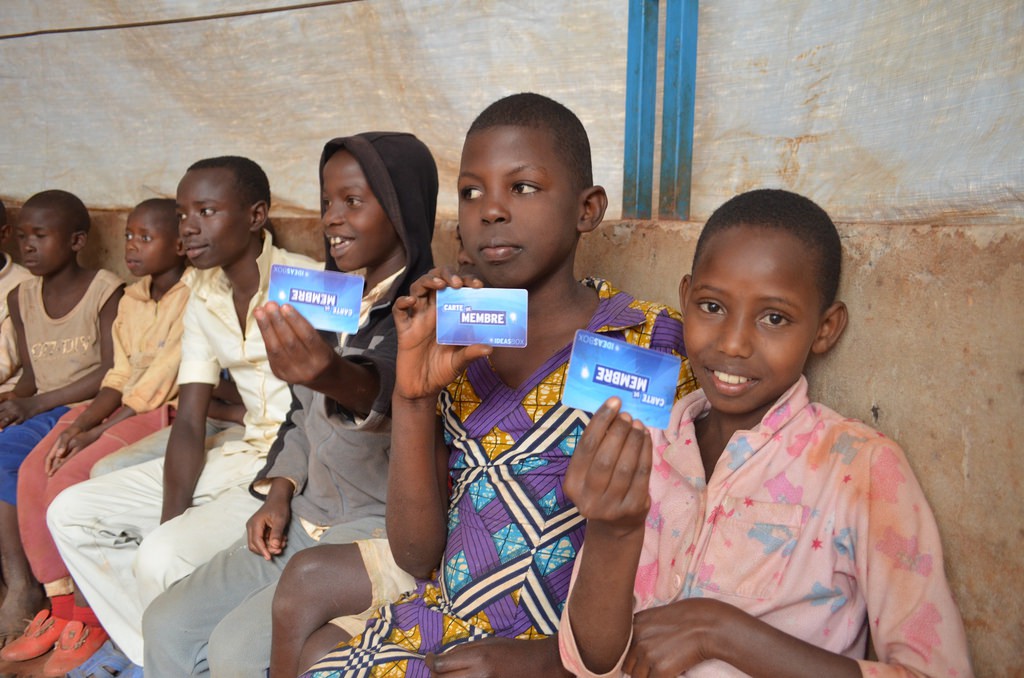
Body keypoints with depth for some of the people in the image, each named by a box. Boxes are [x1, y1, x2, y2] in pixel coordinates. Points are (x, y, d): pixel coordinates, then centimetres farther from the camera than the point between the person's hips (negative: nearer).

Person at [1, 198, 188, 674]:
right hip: (120, 407, 8)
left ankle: (91, 618, -6)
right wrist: (78, 424, -7)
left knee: (68, 482, -22)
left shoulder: (192, 300, -12)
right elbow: (120, 377, 9)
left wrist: (95, 433, -13)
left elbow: (158, 385, -16)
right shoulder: (130, 301, 14)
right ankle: (60, 607, -1)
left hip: (164, 413, -8)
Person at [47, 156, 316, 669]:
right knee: (71, 512, 3)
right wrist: (169, 519, -9)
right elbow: (189, 423, 3)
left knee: (161, 560, -25)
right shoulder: (203, 298, 7)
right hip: (246, 451, 8)